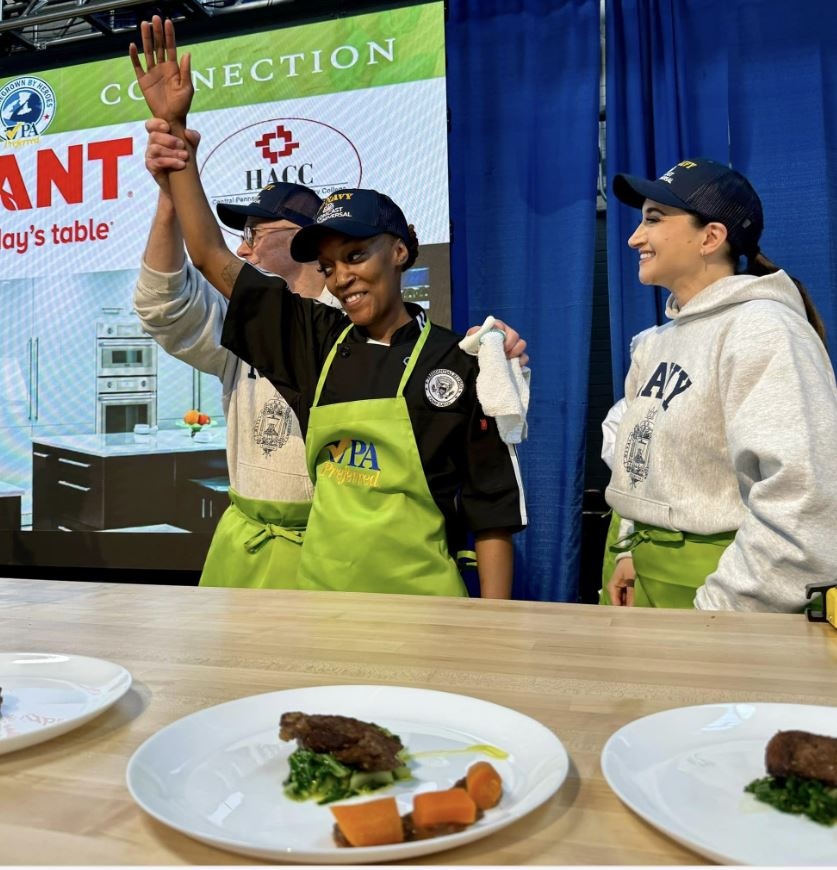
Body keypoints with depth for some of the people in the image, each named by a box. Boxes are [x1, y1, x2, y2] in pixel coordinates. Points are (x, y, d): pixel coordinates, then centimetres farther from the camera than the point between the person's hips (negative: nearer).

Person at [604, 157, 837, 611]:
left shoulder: (761, 330, -16)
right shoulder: (658, 341, 9)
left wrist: (722, 608, -22)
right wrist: (637, 553, 12)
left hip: (717, 589, -7)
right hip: (653, 579, 8)